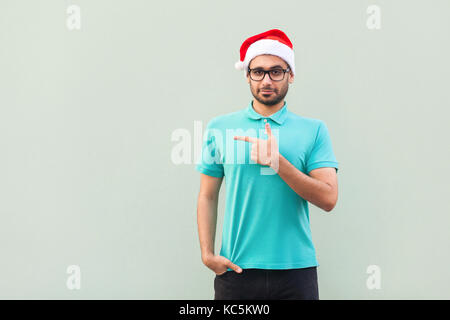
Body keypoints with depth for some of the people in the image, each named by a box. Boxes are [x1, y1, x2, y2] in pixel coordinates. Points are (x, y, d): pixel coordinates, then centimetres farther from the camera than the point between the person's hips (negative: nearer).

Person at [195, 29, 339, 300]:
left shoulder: (314, 130, 3)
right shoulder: (220, 127, 6)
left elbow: (328, 199, -6)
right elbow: (208, 197, 7)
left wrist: (277, 161, -14)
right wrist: (207, 254, -3)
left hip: (296, 270, 0)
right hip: (236, 269, 0)